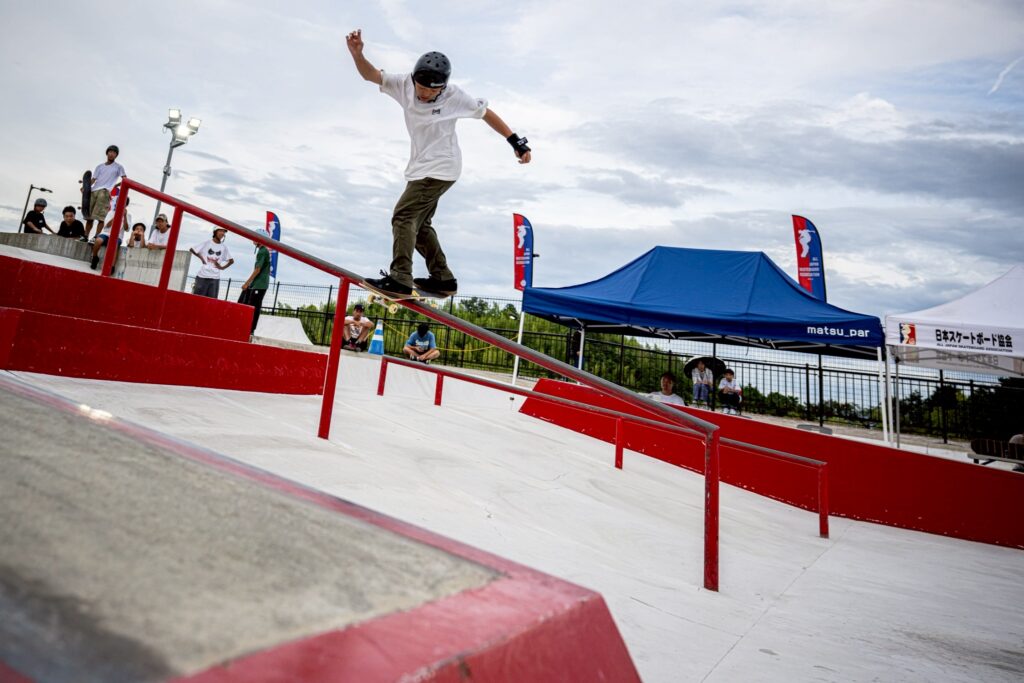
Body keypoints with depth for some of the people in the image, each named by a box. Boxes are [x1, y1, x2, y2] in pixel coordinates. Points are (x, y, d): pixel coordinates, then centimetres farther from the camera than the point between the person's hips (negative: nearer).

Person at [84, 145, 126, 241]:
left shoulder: (118, 167, 14)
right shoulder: (99, 166, 24)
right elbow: (93, 179, 17)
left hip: (105, 191, -5)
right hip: (94, 191, 5)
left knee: (101, 216, -17)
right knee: (89, 216, 3)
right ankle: (86, 237, 7)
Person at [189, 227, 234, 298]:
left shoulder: (224, 247, 7)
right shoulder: (207, 243, -1)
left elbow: (231, 260, 16)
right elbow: (192, 249, 6)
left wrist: (222, 267, 6)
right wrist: (201, 258, 3)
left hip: (215, 278, 3)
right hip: (202, 276, -3)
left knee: (212, 299, 1)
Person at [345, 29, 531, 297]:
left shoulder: (454, 96, -11)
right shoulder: (405, 84, -1)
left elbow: (486, 114, -3)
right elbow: (371, 75, -4)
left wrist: (517, 142, -5)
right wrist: (357, 53, -25)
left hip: (441, 168, -7)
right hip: (421, 168, 7)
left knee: (404, 216, -16)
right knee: (419, 223, 11)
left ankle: (399, 278, -19)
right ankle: (443, 278, 17)